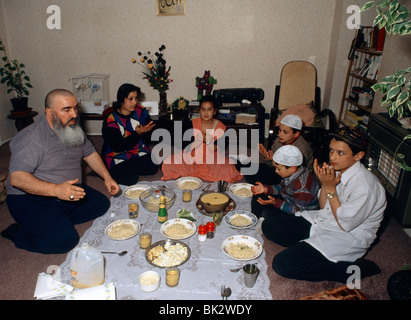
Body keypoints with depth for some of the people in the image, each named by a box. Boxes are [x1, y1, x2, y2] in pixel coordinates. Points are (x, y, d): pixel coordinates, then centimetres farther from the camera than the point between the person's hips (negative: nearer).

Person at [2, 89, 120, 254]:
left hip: (69, 192, 8)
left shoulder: (73, 130, 3)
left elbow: (90, 153, 15)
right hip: (31, 200, -8)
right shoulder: (31, 138, -22)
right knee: (65, 239, -24)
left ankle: (55, 221, -2)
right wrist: (56, 190, -43)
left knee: (102, 204, -5)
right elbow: (17, 178, -30)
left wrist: (107, 177, 1)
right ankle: (17, 233, 1)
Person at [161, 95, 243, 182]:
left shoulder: (220, 127, -9)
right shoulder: (193, 124, -7)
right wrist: (198, 140, -33)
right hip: (193, 158, 1)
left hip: (212, 160, 0)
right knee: (168, 164, -19)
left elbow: (214, 150, -12)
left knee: (227, 170, -31)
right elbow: (187, 149, -12)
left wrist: (208, 141, -34)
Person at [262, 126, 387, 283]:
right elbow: (324, 208, 7)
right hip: (323, 222, 8)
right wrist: (324, 184, -12)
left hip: (348, 237, -8)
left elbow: (345, 224, -18)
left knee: (283, 264, -22)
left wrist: (330, 188, -20)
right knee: (269, 225, 2)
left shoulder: (365, 186, -25)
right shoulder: (337, 170, -3)